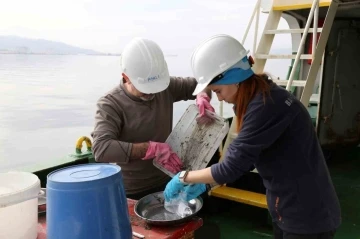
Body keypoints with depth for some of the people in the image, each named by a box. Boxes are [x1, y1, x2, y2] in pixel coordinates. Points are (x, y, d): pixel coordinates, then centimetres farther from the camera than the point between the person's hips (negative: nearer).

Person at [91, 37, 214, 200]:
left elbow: (197, 83, 13)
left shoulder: (166, 88, -3)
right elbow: (101, 149, -30)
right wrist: (151, 148, -32)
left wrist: (203, 97, -10)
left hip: (167, 183, 4)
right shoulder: (110, 104, -17)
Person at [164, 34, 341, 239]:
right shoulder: (259, 98, 3)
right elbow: (245, 158, 10)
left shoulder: (266, 105, -27)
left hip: (308, 217, -8)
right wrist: (206, 182, 4)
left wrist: (184, 177, -12)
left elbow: (233, 166, -25)